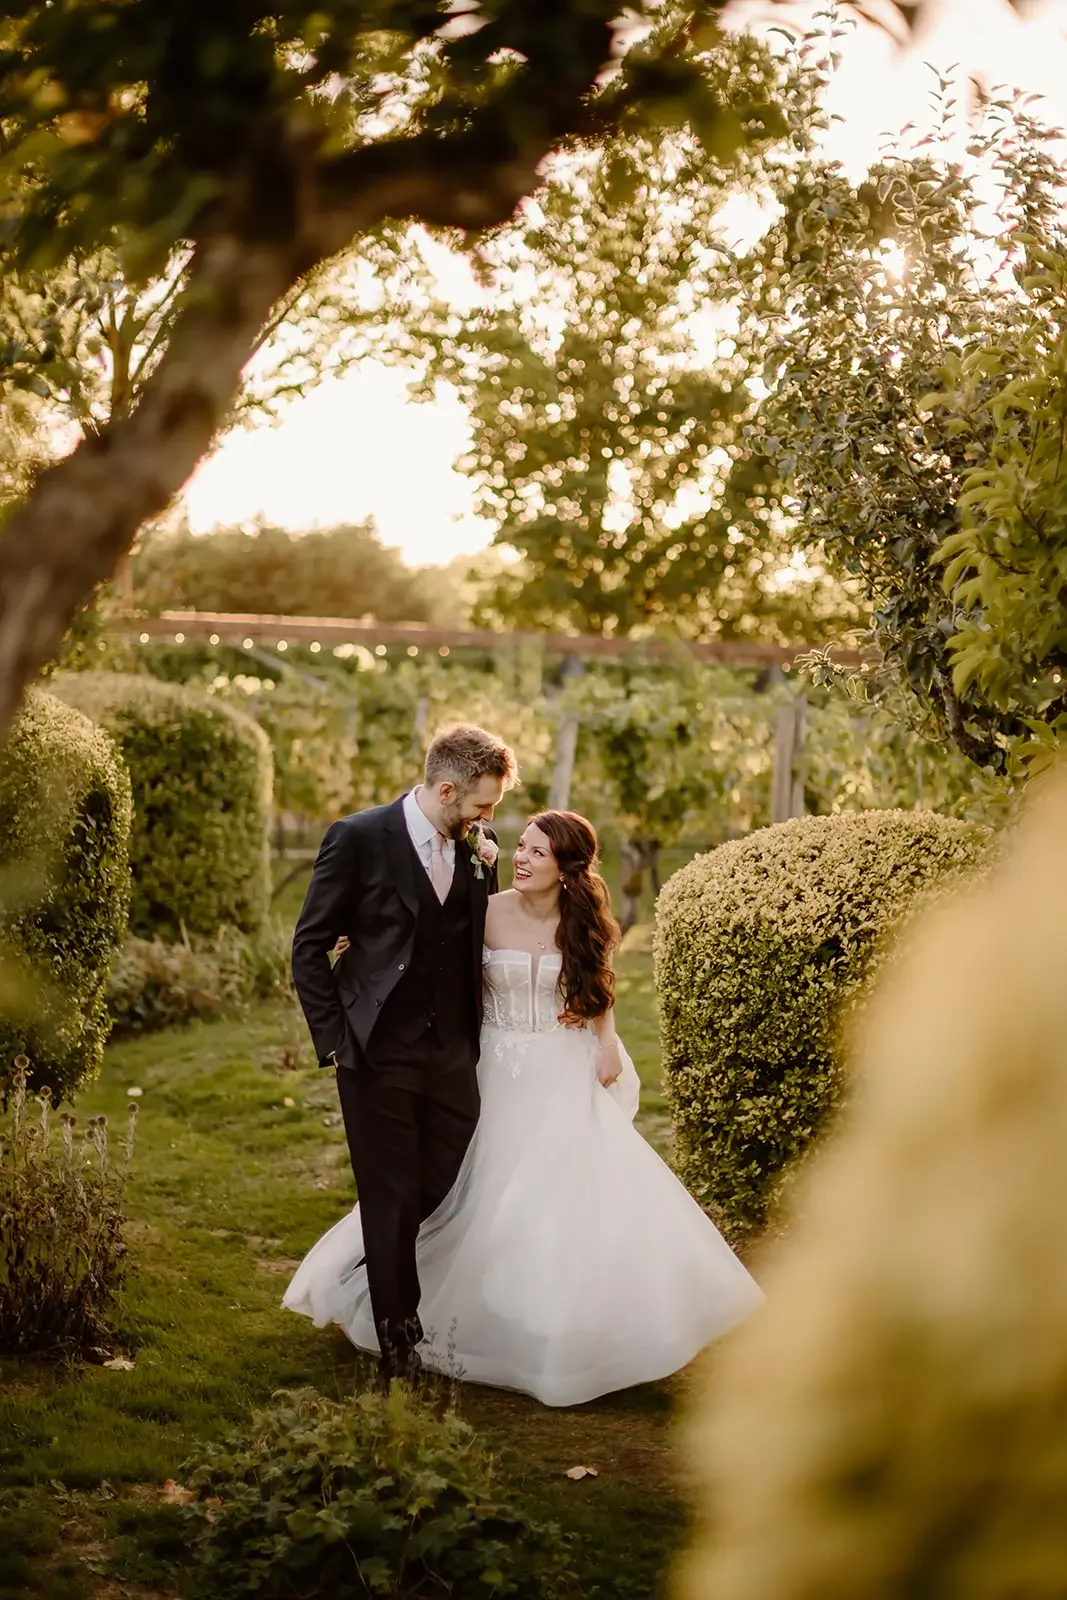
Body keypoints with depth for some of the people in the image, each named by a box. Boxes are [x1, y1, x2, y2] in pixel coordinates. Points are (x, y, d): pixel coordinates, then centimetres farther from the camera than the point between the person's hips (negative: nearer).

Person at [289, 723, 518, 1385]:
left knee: (455, 1194, 5)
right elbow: (310, 947, -5)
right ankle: (399, 1344, 17)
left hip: (453, 1054, 4)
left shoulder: (474, 851, 6)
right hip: (379, 1056, -4)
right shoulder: (359, 838, -8)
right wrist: (334, 1041, -7)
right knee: (393, 1201, 4)